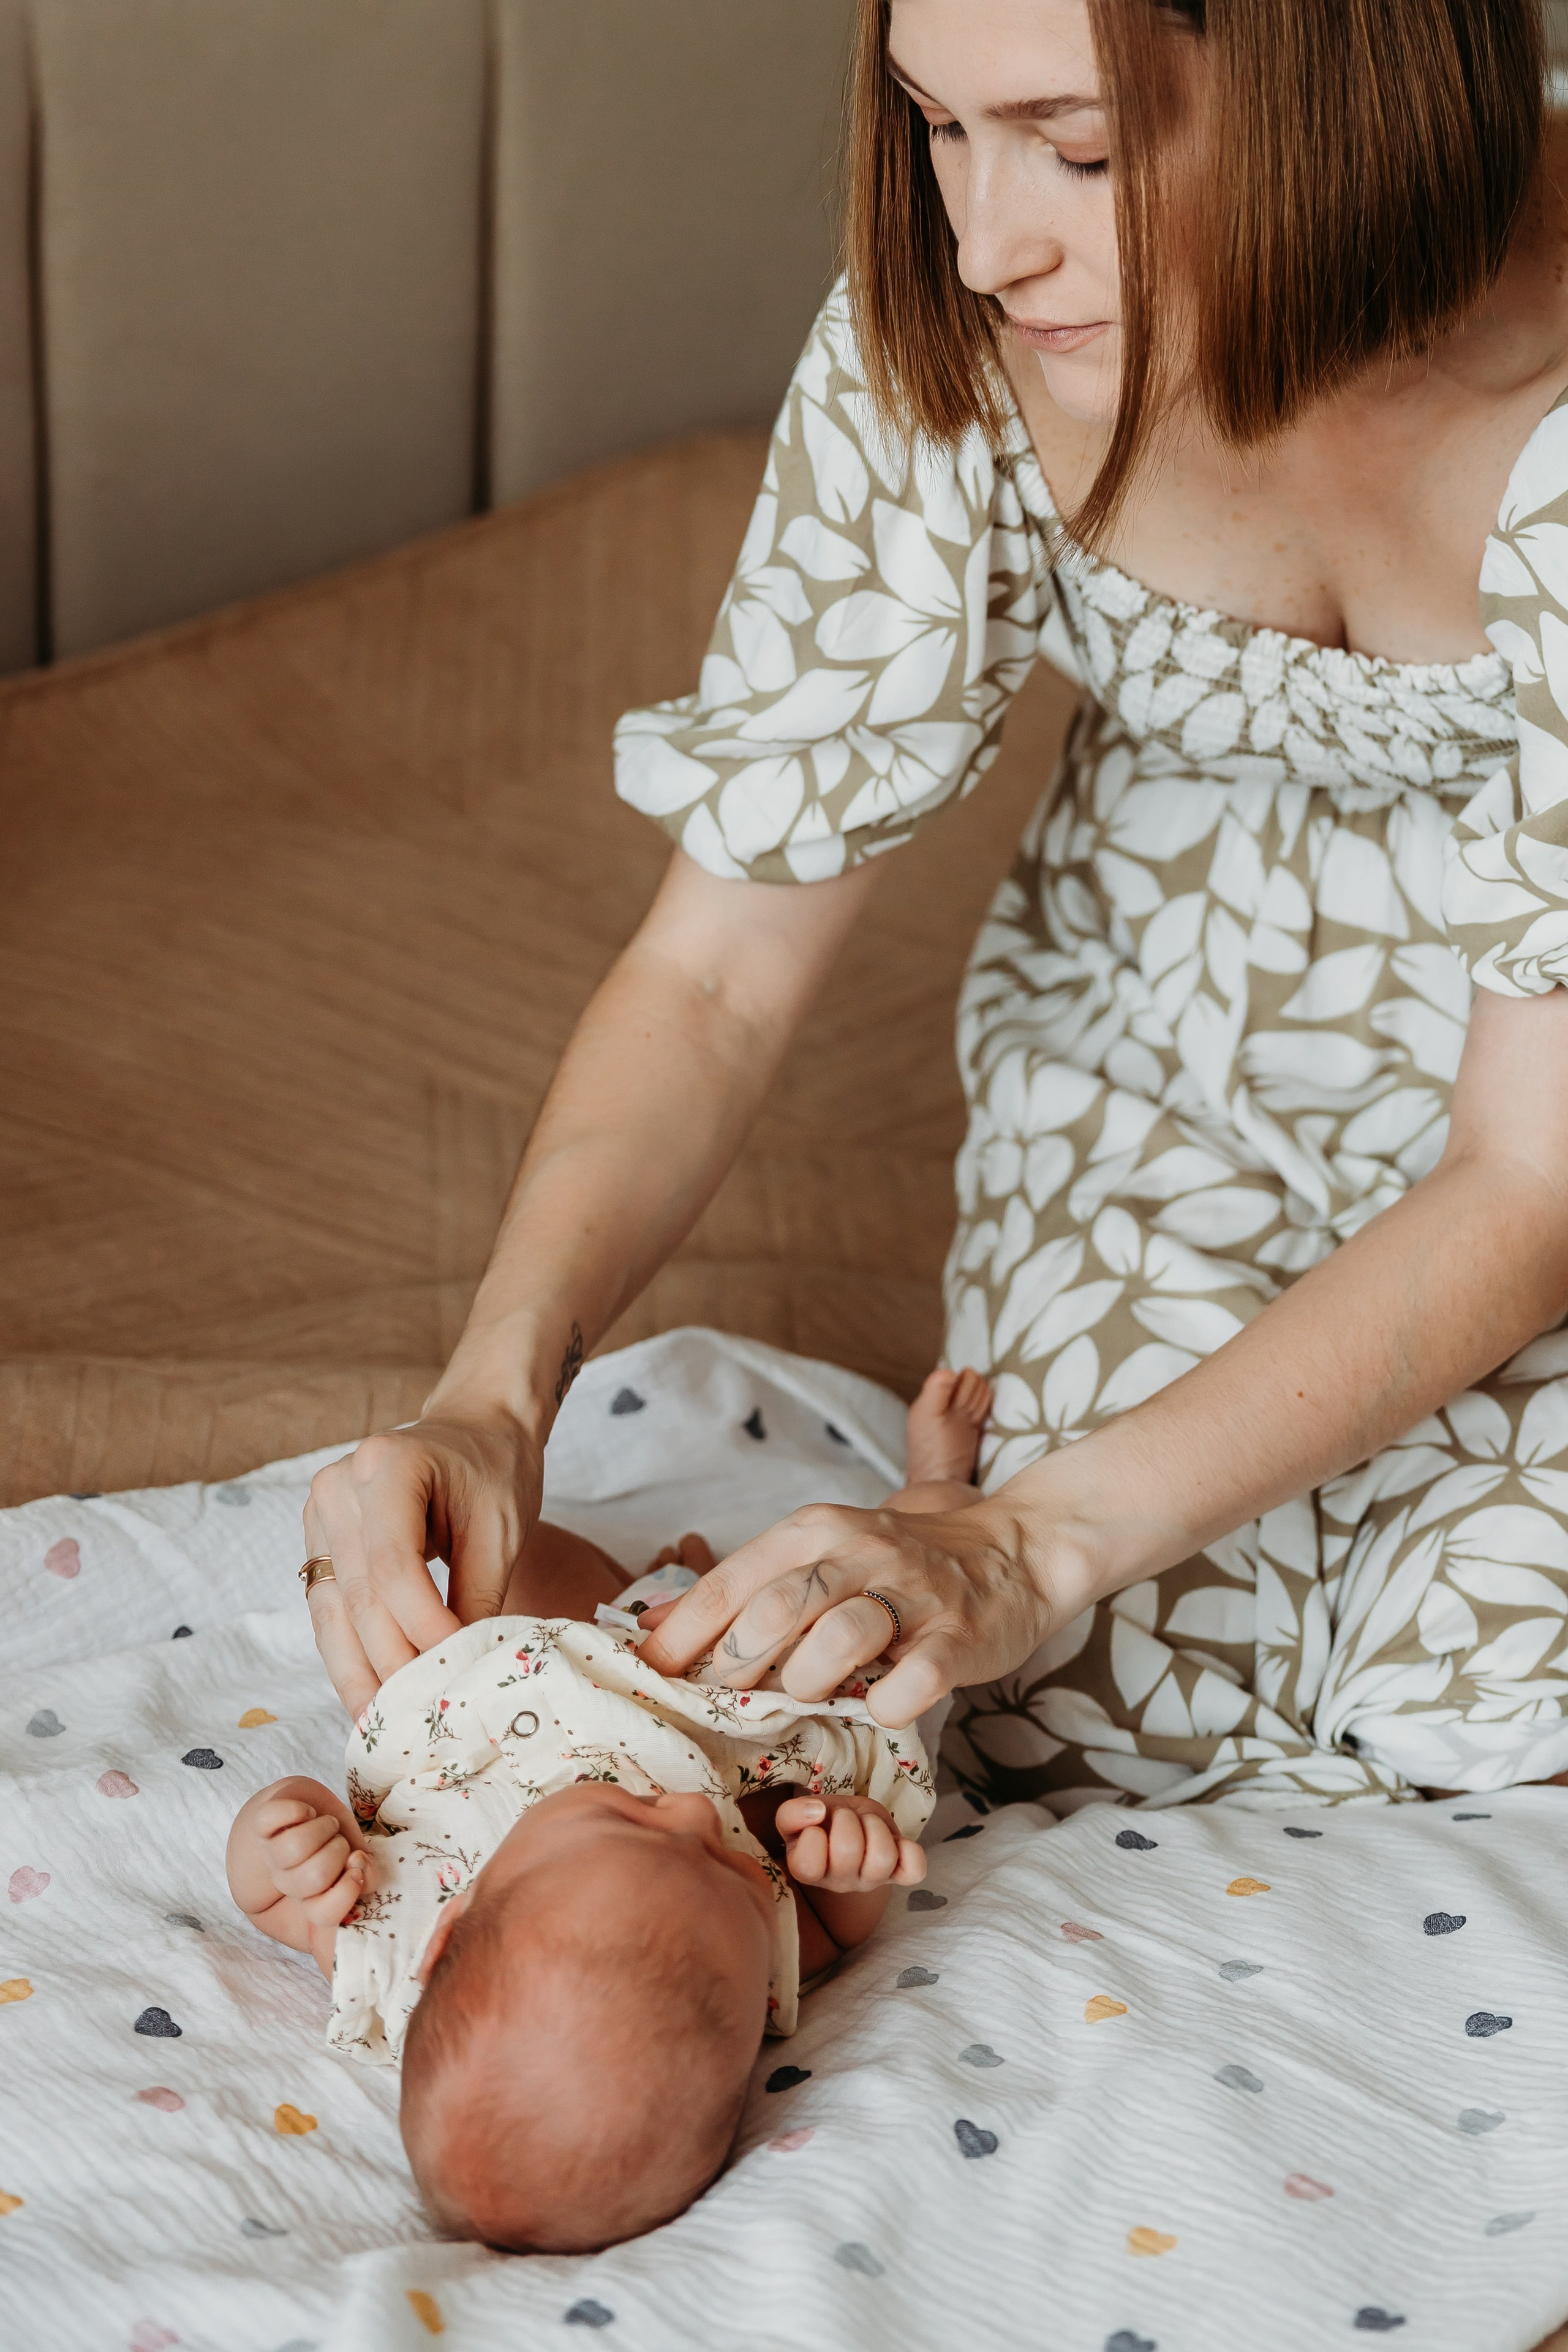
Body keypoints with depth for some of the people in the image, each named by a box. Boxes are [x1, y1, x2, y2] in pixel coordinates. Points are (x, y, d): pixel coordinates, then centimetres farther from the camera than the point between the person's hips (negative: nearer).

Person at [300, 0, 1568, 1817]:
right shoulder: (946, 341, -26)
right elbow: (718, 963, -19)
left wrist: (1030, 1544, -42)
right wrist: (493, 1395, -36)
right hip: (1176, 1000, 2)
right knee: (1110, 1717, -14)